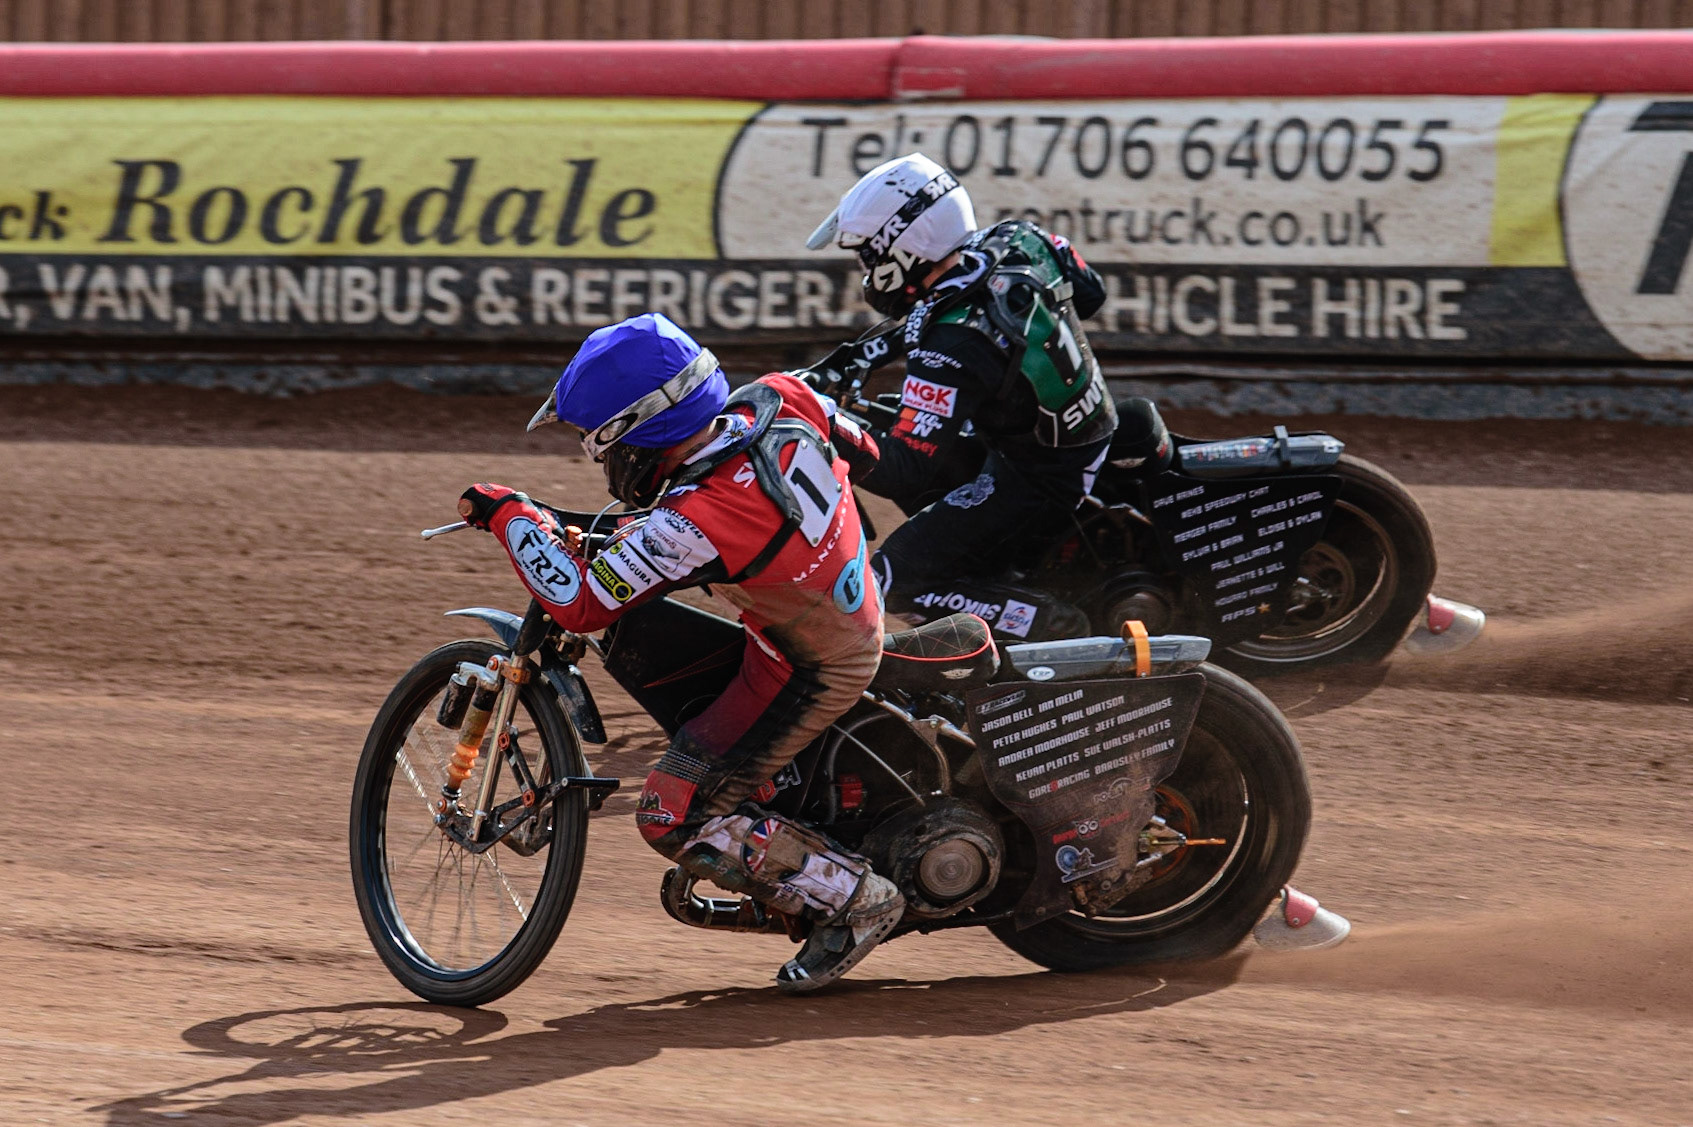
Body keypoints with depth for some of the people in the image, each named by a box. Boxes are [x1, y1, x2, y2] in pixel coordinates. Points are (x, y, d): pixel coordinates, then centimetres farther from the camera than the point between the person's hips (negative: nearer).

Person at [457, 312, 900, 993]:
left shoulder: (695, 526, -33)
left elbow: (579, 605, -26)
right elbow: (860, 447, 6)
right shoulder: (779, 401, -15)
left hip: (807, 675, -8)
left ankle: (853, 901, 1)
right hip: (857, 608, 8)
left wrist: (510, 516, -15)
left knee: (675, 817, -4)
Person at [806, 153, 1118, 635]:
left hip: (1036, 486, -9)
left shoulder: (951, 346, -33)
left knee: (891, 581, -8)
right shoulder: (1018, 242, -11)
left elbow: (909, 468, -34)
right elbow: (1090, 293, 12)